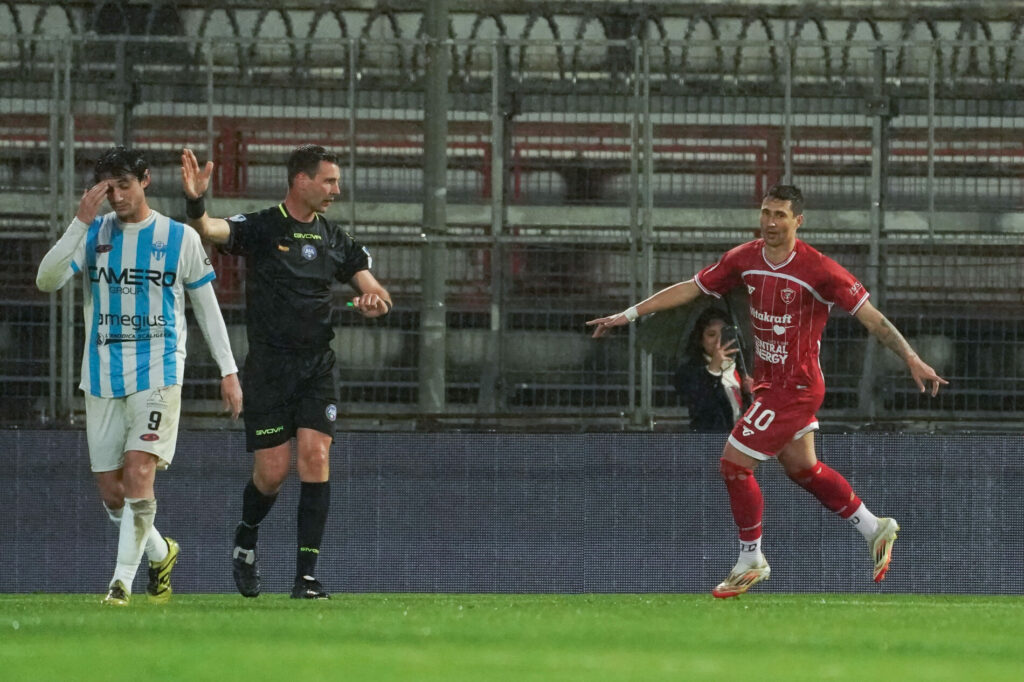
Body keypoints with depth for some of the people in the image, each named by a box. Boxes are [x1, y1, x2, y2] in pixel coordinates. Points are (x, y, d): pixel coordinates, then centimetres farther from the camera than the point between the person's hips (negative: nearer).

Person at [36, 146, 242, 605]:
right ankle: (160, 552, 31)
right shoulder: (93, 234, 5)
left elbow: (206, 307, 9)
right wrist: (81, 222, -18)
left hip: (158, 373, -3)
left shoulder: (180, 238, 2)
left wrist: (228, 370, 6)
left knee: (139, 471, -19)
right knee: (110, 490, 5)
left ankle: (122, 580, -14)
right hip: (102, 375, 3)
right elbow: (47, 280, -10)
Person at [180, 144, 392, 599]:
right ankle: (246, 542, 29)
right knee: (271, 472, -4)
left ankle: (307, 576, -10)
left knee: (315, 458, -12)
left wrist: (374, 301, -10)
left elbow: (375, 294, 15)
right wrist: (195, 203, -44)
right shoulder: (260, 229, -4)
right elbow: (210, 230, -22)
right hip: (268, 369, -3)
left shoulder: (335, 239, 10)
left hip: (317, 367, 3)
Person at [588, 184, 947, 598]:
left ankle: (750, 561, 10)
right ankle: (874, 529, 34)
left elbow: (871, 317, -18)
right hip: (769, 380, 7)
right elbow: (689, 289, 6)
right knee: (800, 467, 17)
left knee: (734, 464, -7)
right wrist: (627, 315, 6)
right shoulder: (745, 260, -2)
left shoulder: (819, 270, -20)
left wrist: (912, 360, -24)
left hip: (795, 387, -7)